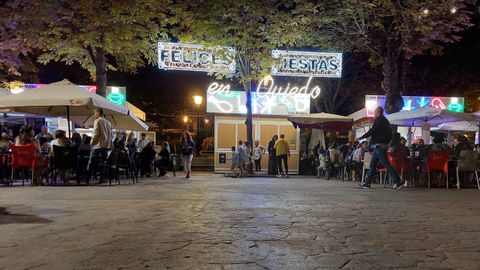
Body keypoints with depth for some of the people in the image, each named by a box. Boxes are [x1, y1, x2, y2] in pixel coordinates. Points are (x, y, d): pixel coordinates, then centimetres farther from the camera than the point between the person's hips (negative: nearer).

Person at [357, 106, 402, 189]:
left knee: (385, 164, -10)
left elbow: (372, 131, -16)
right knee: (372, 165, 10)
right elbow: (390, 134, 20)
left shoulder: (378, 120, -9)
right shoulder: (385, 120, 20)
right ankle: (367, 183, 12)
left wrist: (360, 138, -8)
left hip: (379, 145, -10)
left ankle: (397, 181, -10)